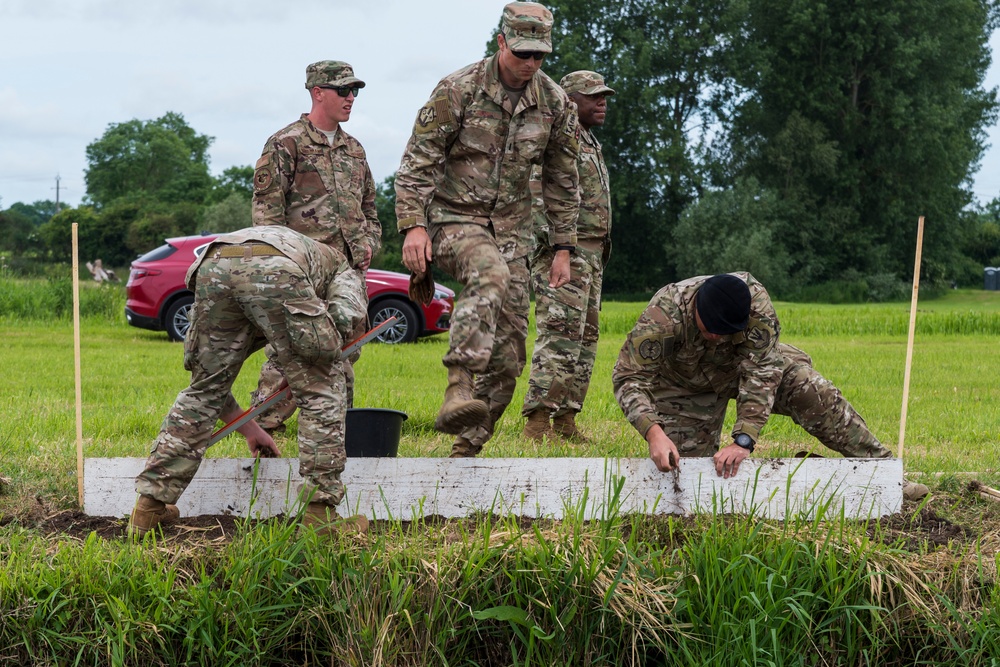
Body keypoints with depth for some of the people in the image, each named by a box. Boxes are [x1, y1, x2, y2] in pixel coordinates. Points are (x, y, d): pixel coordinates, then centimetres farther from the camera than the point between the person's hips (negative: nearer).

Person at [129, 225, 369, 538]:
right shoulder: (340, 267, 39)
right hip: (275, 269, -4)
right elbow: (347, 315, 11)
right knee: (321, 391, 13)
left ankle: (149, 507, 25)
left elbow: (211, 379, 46)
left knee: (203, 390, 23)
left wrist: (250, 429, 53)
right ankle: (319, 512, 11)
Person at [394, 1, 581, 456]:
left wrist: (563, 248, 9)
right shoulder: (459, 89, -10)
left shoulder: (555, 104, 2)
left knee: (508, 353, 1)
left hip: (509, 230, 5)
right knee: (490, 276, -39)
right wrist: (413, 225, -20)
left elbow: (561, 182, 11)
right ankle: (458, 388, -47)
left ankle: (467, 448, 14)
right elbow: (417, 161, -10)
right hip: (453, 219, -5)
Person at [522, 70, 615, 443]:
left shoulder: (590, 143, 24)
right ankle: (537, 422, -15)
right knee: (561, 337, -15)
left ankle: (565, 420, 14)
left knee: (585, 339, 10)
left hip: (591, 256, 10)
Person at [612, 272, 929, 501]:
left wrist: (743, 440, -44)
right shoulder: (662, 316, -40)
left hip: (748, 361, 1)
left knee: (816, 393, -16)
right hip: (686, 385, -1)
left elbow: (761, 372, -37)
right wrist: (654, 433, -55)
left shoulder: (755, 301, -37)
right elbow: (629, 378, -38)